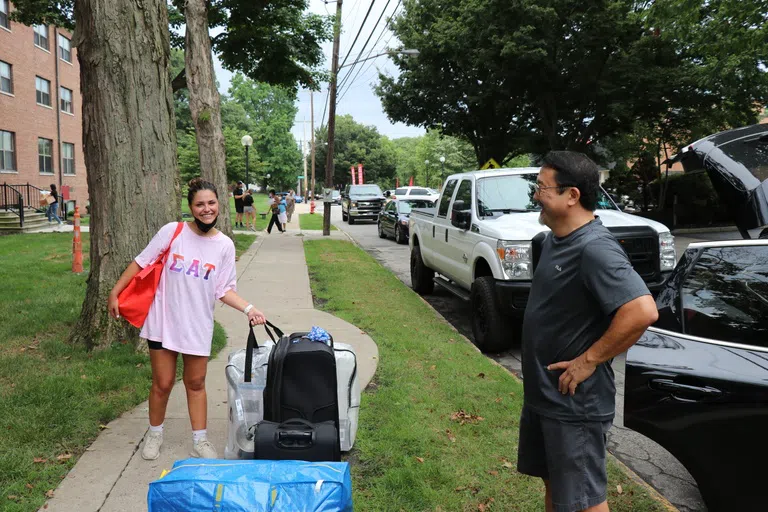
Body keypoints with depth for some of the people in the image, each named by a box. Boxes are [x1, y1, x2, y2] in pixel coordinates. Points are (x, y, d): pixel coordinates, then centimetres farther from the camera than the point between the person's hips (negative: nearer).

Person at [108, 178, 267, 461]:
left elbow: (224, 289, -2)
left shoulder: (225, 245, -4)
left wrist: (248, 309, -15)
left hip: (198, 326, 1)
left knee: (196, 384, 12)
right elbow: (141, 262, -2)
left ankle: (200, 441, 26)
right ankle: (154, 435, 33)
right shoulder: (173, 231, -9)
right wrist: (115, 292, -3)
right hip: (164, 320, -1)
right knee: (163, 383, 9)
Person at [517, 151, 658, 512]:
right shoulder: (554, 240, 6)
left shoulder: (594, 248, -24)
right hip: (541, 392, 9)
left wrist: (589, 360, -24)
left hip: (574, 401, -9)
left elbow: (642, 311, -33)